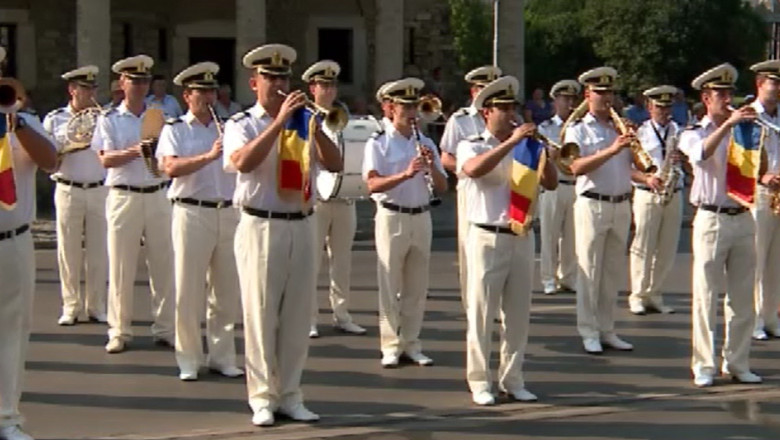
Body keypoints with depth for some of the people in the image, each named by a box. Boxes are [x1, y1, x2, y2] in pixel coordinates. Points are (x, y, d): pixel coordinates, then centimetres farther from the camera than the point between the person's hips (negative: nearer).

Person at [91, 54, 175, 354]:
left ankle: (164, 328, 10)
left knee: (163, 264, 2)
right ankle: (119, 331, 7)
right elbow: (105, 159, -5)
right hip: (124, 196, -2)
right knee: (120, 266, 0)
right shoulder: (109, 120, 5)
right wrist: (135, 152, -20)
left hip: (158, 195, 2)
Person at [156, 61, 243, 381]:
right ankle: (188, 360, 7)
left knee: (226, 291, 6)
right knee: (189, 291, -1)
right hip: (192, 213, -4)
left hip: (228, 213, 4)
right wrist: (208, 156, -22)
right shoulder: (175, 130, 4)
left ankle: (222, 356, 15)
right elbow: (170, 167, -12)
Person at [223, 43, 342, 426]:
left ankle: (290, 396, 16)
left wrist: (315, 126, -12)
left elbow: (334, 164, 2)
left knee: (297, 316, 8)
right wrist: (279, 121, -23)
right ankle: (263, 399, 6)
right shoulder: (242, 125, -1)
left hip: (301, 226, 4)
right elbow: (243, 161, -22)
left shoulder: (302, 124, 12)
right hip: (262, 227, -4)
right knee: (261, 315, -2)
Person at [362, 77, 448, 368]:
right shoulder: (378, 143, -3)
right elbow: (372, 184, -16)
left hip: (421, 217, 4)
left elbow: (442, 188, 8)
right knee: (391, 286, 0)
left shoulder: (426, 144, 11)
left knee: (417, 287, 8)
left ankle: (411, 344, 16)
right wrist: (406, 174, -28)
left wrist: (432, 167, -11)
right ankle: (391, 347, 5)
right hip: (392, 217, -4)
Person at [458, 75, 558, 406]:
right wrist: (511, 141, -25)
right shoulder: (472, 147, -1)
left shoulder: (524, 149, 13)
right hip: (488, 238, -4)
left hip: (522, 238, 5)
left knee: (518, 314, 8)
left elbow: (551, 183, 5)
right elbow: (474, 169, -25)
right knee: (482, 313, -2)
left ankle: (512, 379, 16)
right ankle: (479, 382, 4)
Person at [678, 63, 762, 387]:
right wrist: (728, 123, -29)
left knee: (743, 298, 6)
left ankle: (737, 363, 14)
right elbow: (701, 153, -21)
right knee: (706, 296, -2)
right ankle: (703, 366, 2)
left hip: (742, 218, 4)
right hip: (711, 219, -4)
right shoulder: (694, 133, 3)